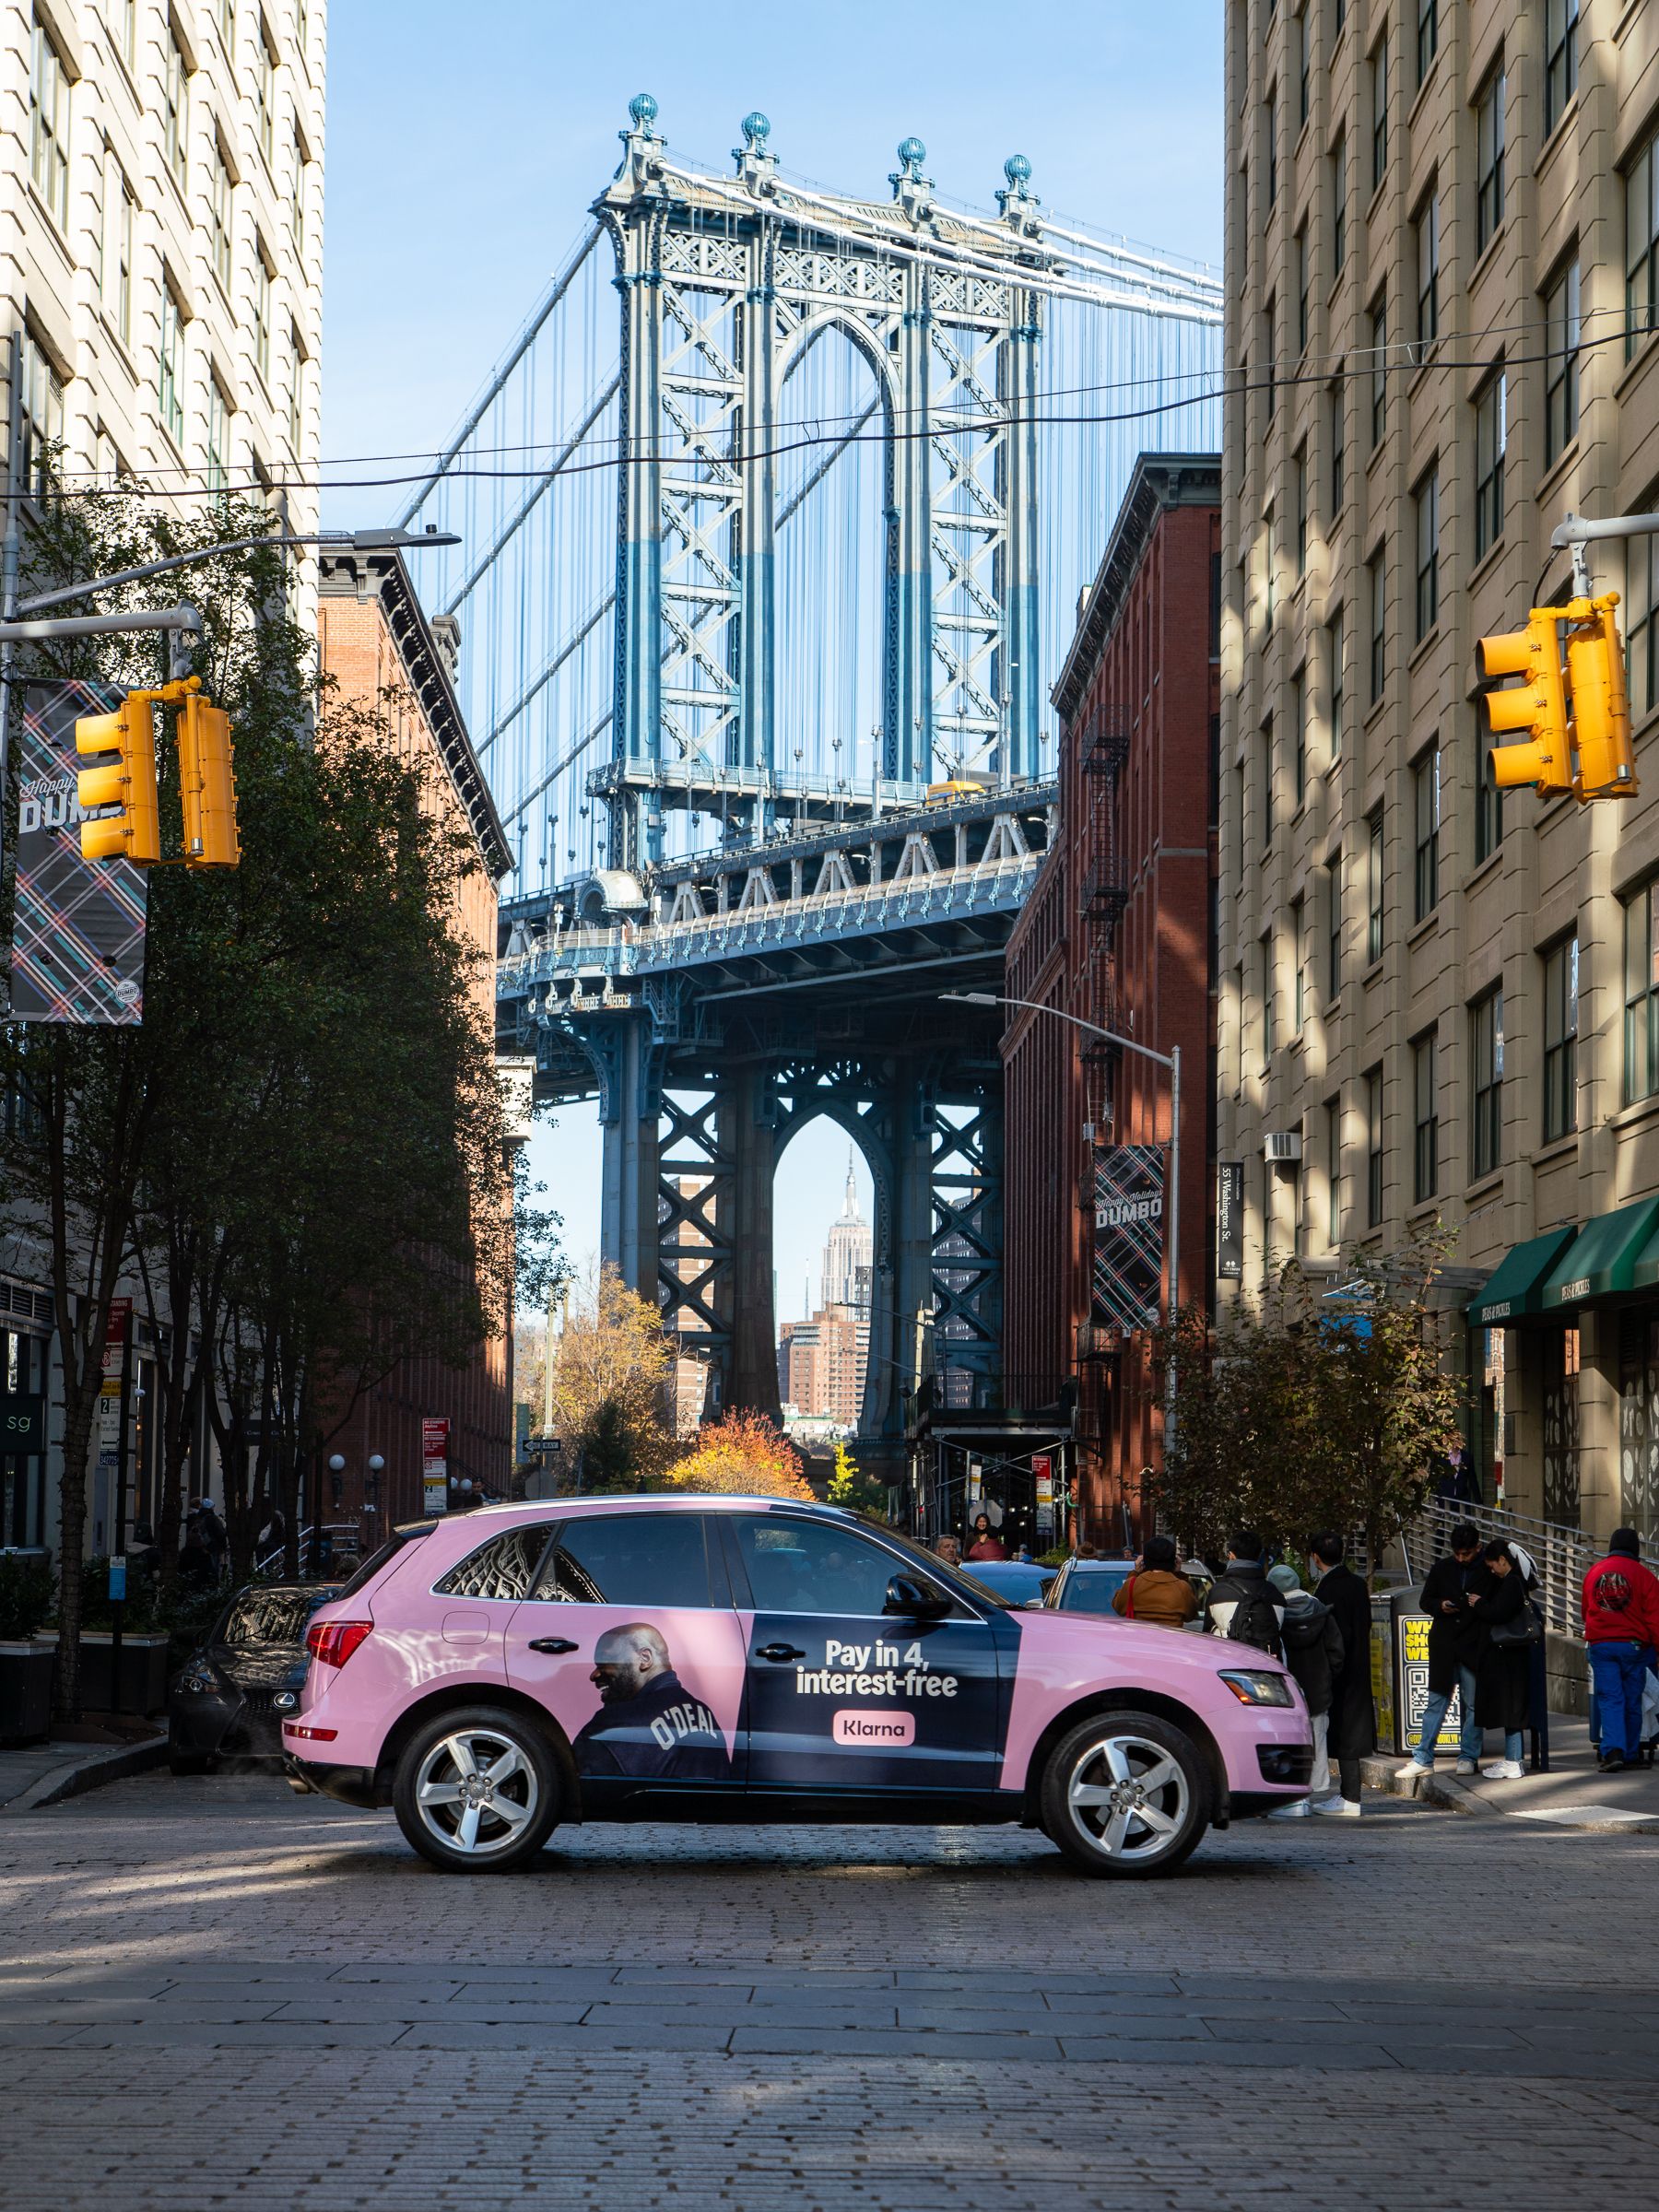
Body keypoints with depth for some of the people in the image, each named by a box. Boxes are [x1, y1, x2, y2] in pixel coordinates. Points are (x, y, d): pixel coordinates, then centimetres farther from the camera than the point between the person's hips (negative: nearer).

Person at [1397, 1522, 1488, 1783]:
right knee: (1436, 1703, 3)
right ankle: (1423, 1759, 5)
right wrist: (1440, 1605, -8)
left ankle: (1468, 1757, 14)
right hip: (1444, 1646, 2)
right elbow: (1425, 1601, 12)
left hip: (1473, 1647, -2)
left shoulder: (1488, 1571, -1)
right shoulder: (1442, 1568, 6)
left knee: (1473, 1704, 5)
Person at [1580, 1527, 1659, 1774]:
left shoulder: (1593, 1572, 8)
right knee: (1632, 1703, 9)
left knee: (1609, 1700, -2)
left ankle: (1613, 1751, -20)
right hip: (1633, 1645, -2)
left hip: (1600, 1645, 2)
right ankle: (1629, 1755, 15)